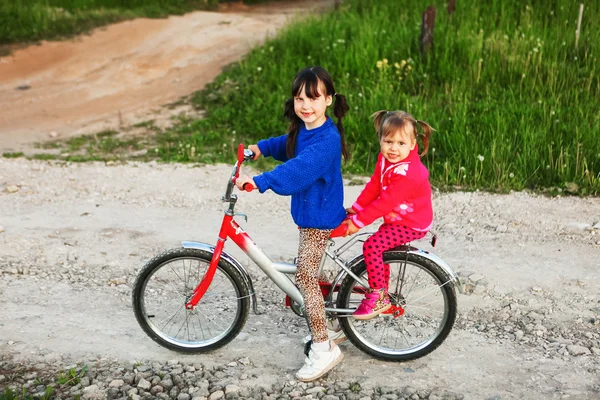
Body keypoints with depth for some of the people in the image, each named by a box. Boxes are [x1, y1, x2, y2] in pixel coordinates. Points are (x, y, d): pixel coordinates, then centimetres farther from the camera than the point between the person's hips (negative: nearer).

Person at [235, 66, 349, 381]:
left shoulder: (327, 139, -25)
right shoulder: (303, 129, 5)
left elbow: (298, 169, -40)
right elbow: (286, 145, 27)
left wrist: (261, 182, -48)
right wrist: (261, 147, 13)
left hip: (318, 216, -10)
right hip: (309, 212, 10)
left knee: (305, 277, -7)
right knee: (310, 275, 18)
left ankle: (324, 349, 3)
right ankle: (320, 330, 35)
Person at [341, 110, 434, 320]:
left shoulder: (408, 174, -32)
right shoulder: (385, 159, -4)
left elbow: (385, 202, -30)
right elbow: (374, 186, 3)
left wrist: (358, 221, -25)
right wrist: (356, 208, -1)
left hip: (411, 224, -10)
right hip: (395, 218, 10)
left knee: (372, 246, -20)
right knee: (380, 247, 21)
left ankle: (377, 297, -7)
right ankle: (382, 295, 39)